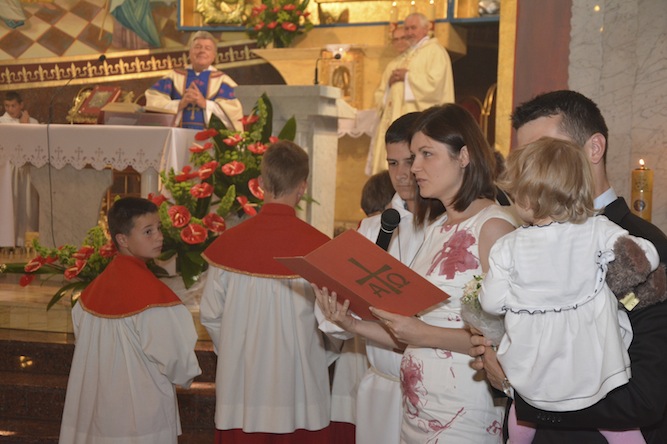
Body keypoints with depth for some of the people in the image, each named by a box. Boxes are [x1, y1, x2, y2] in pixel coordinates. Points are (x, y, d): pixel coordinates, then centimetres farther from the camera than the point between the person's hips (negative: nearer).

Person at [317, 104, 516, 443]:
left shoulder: (493, 226, -11)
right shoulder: (436, 230, 12)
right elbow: (411, 339, 10)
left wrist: (425, 334, -22)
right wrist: (353, 325, -2)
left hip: (462, 414, -7)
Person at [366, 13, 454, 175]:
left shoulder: (435, 51, 3)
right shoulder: (403, 57, 26)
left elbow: (435, 82, -13)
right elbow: (383, 90, 25)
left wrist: (407, 76, -8)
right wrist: (390, 81, 3)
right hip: (395, 117, 8)